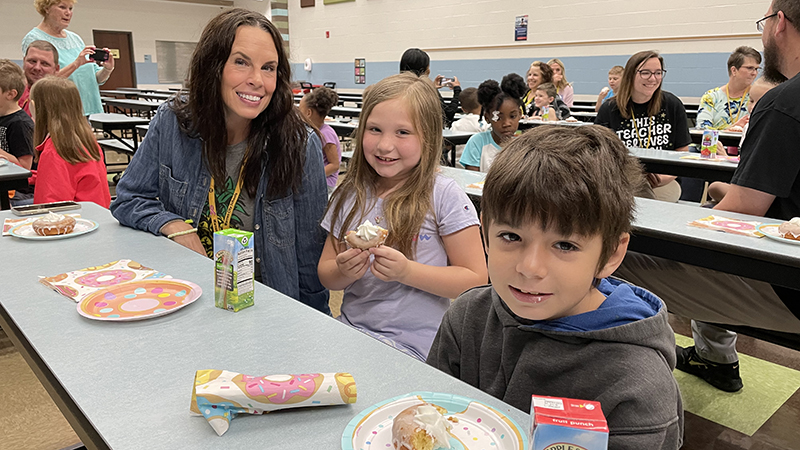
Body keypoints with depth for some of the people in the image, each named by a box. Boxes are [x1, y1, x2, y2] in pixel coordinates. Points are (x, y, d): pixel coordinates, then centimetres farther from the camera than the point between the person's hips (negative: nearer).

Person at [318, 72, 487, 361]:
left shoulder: (444, 196, -9)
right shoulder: (350, 195, 4)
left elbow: (476, 280, -10)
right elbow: (326, 277, 9)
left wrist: (406, 271, -21)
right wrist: (343, 271, -14)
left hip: (413, 346, -4)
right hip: (349, 331, 5)